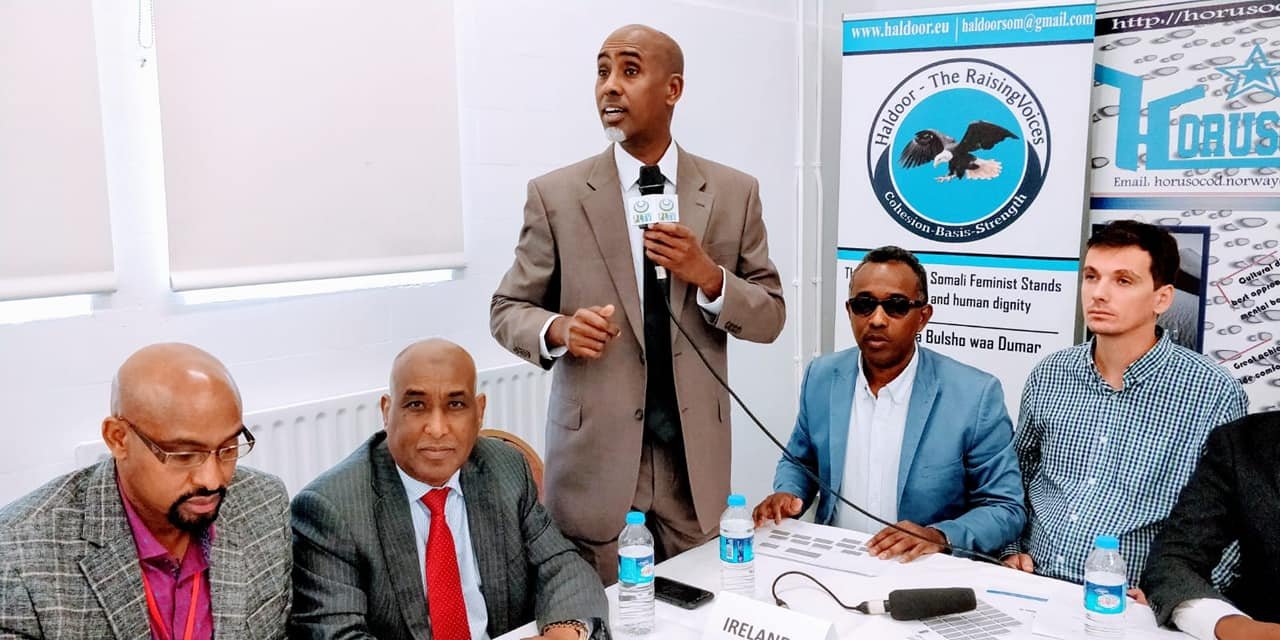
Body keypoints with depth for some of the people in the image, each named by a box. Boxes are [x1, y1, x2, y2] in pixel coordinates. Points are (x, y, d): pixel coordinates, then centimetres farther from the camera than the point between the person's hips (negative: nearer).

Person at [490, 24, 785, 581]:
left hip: (695, 458, 2)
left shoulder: (734, 192, 2)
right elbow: (507, 311, 3)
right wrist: (558, 330, -18)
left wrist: (708, 276, -14)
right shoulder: (556, 194, -2)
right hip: (594, 458, -1)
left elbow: (770, 317, 5)